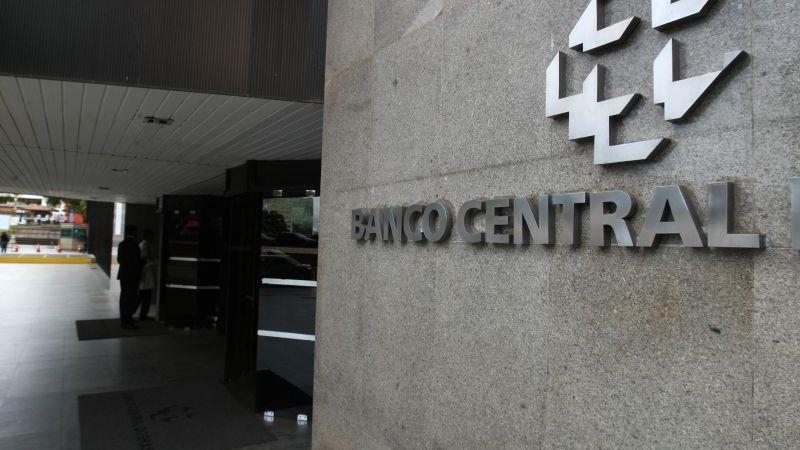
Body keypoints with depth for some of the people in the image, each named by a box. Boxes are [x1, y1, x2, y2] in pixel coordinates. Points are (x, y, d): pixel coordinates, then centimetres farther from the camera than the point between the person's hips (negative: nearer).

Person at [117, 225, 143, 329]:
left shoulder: (121, 244, 7)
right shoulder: (134, 244, -16)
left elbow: (119, 259, 12)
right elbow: (137, 262, -16)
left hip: (123, 274, 8)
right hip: (131, 276, -8)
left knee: (124, 297, 15)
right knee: (131, 298, -3)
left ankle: (123, 320, 23)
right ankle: (127, 322, -1)